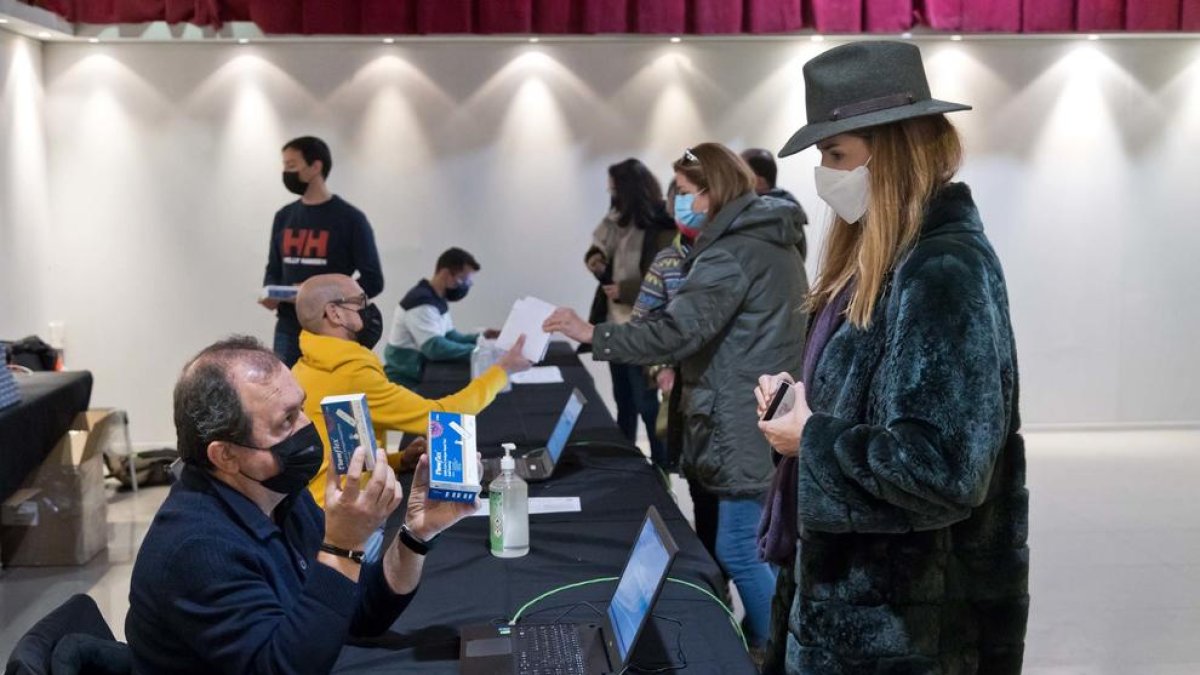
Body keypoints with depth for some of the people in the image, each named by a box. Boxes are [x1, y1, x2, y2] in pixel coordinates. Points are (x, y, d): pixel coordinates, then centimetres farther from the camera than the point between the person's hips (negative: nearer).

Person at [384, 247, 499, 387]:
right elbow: (435, 348, -30)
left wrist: (479, 338, -2)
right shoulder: (421, 302, -22)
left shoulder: (438, 300, 9)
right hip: (406, 382, -9)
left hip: (421, 375, 9)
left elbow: (448, 336, 13)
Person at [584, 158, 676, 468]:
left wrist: (625, 291, -20)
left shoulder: (661, 230, -17)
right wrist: (596, 260, -1)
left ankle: (662, 469, 9)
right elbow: (607, 257, 22)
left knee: (646, 404, -2)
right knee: (623, 401, 18)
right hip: (617, 326, 9)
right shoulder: (622, 222, 10)